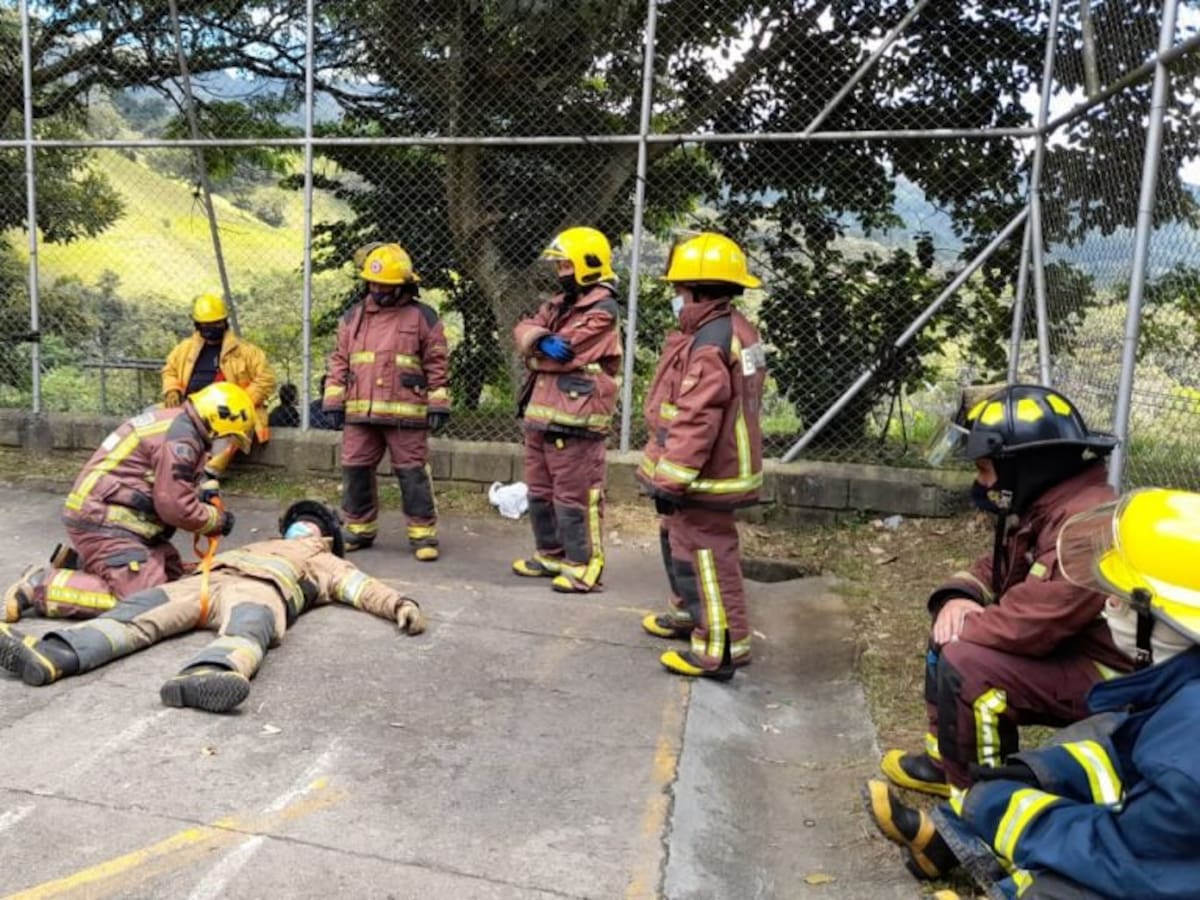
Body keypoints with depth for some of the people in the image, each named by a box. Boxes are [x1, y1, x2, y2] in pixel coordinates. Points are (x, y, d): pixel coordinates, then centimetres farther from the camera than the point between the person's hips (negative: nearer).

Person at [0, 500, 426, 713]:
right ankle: (50, 655, -41)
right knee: (137, 611, -20)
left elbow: (362, 586, 17)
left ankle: (204, 677, -71)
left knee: (247, 630, -40)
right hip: (209, 578, 5)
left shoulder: (324, 562, 32)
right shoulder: (262, 545, 48)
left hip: (262, 588, -5)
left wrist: (400, 604, -1)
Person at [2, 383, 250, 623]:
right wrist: (218, 519, -3)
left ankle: (78, 561, 12)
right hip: (103, 520, -11)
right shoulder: (181, 439, -18)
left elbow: (167, 486, 21)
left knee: (170, 572, 7)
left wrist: (200, 490, 3)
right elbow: (175, 507, -19)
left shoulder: (173, 421, 13)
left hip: (106, 515, 11)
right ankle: (40, 585, -10)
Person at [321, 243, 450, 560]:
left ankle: (423, 534, 6)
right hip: (360, 414, 4)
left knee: (412, 473, -1)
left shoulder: (423, 316, 3)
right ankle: (359, 528, 24)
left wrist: (438, 405, -4)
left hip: (405, 414, -4)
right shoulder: (353, 316, 14)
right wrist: (334, 401, 8)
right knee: (355, 470, 9)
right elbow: (339, 361, 15)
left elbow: (437, 364, 2)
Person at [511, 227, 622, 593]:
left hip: (574, 420, -9)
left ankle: (583, 565, 5)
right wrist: (541, 340, -18)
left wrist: (536, 351, -2)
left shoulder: (602, 311, -11)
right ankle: (550, 554, 31)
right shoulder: (558, 303, 18)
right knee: (540, 492, 18)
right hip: (541, 414, 9)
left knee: (574, 497, -4)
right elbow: (524, 329, 3)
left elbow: (564, 354, -19)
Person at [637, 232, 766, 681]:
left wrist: (671, 480, -23)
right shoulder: (734, 331, 11)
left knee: (703, 555, -2)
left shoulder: (710, 344, -24)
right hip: (715, 468, 11)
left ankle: (721, 646, 7)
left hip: (703, 476, -11)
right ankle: (689, 613, 41)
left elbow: (695, 422, -28)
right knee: (679, 542, 25)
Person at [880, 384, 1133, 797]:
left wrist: (957, 624, -16)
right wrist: (958, 599, -8)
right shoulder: (1040, 506, 4)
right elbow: (996, 570, 15)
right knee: (954, 638, 11)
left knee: (964, 663, -25)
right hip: (1064, 649, 10)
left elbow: (1027, 624, -34)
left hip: (1102, 677, -10)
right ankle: (949, 758, 18)